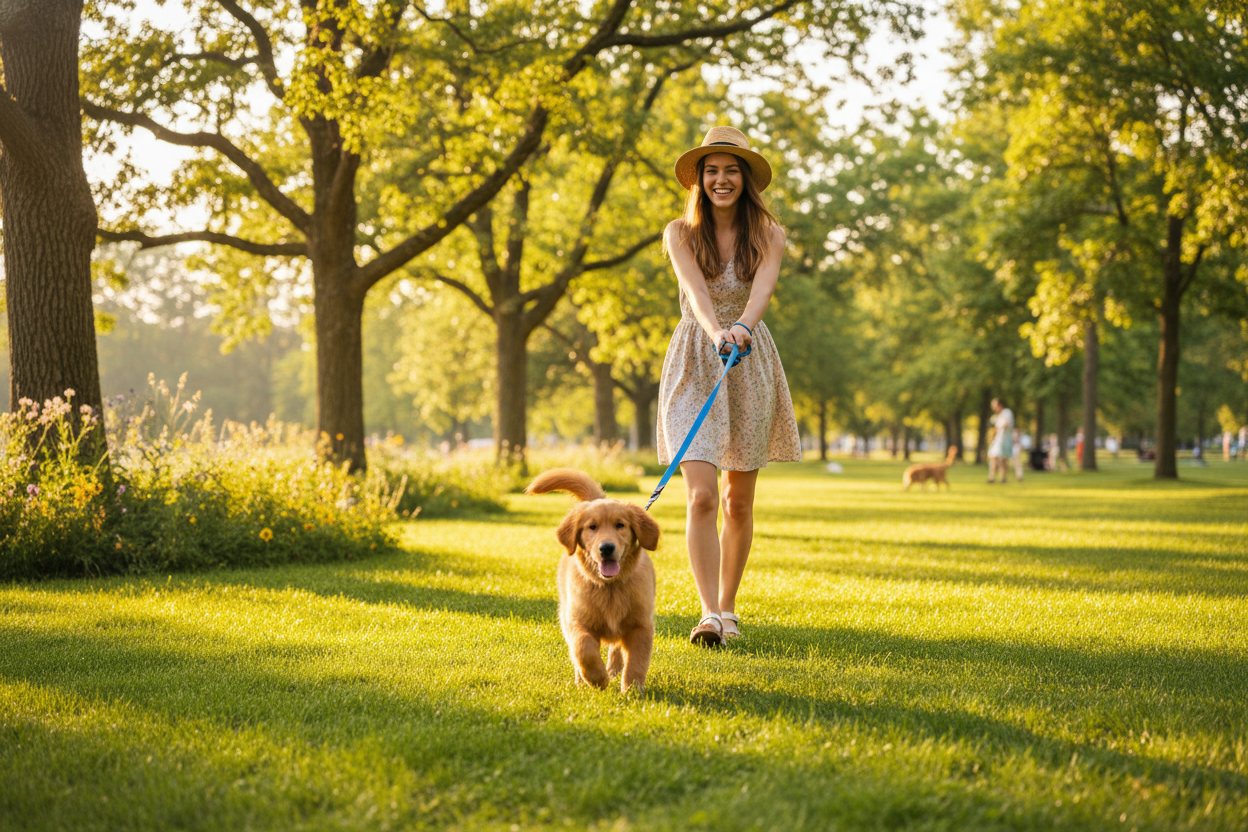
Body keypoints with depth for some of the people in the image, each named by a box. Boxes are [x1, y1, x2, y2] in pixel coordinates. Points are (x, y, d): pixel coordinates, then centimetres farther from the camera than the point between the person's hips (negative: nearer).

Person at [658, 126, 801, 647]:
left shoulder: (768, 235, -1)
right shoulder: (680, 233, -3)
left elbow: (761, 290, -20)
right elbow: (697, 291, -20)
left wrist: (742, 327, -41)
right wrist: (715, 333, -40)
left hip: (750, 364, 2)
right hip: (694, 364, -2)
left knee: (739, 502, 9)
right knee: (701, 496, -15)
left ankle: (727, 607, 24)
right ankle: (710, 615, -18)